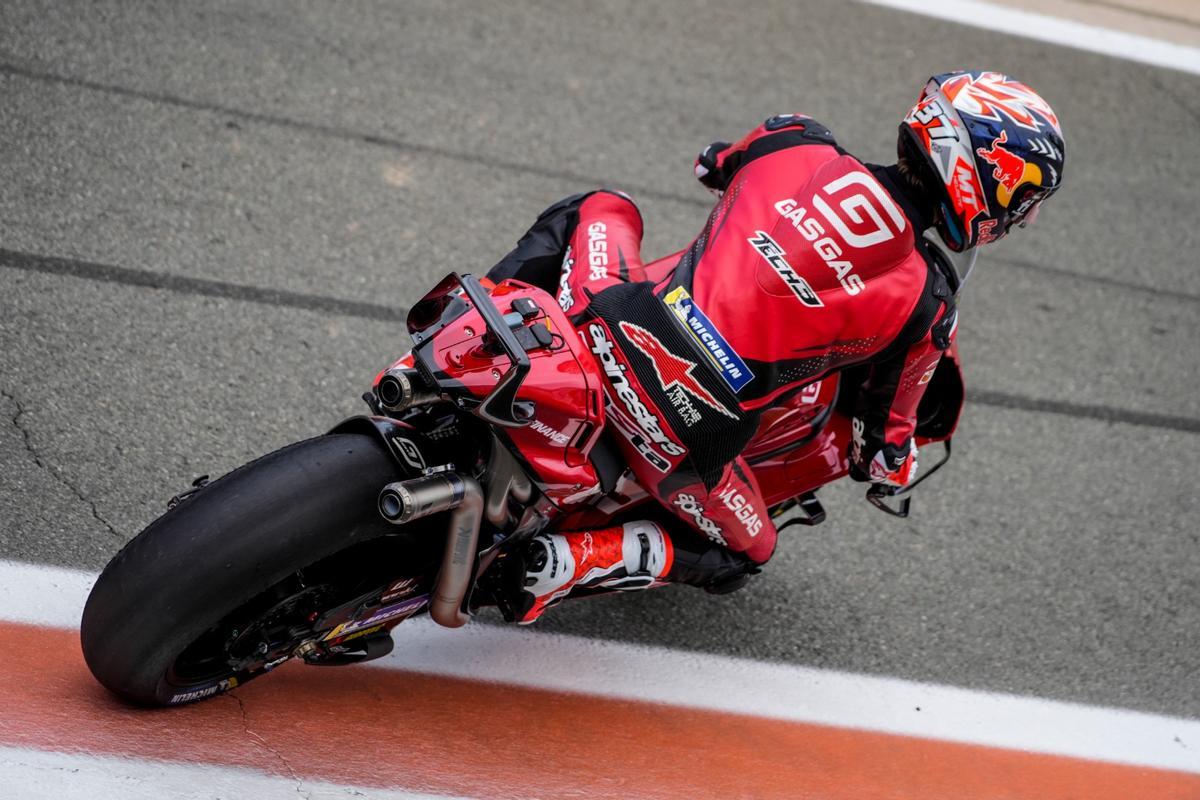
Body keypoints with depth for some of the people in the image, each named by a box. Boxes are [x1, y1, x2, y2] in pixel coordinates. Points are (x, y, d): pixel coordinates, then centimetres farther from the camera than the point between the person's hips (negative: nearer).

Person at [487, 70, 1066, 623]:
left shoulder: (794, 139, 5)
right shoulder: (927, 307, -2)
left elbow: (712, 167, 29)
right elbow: (883, 452, 10)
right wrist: (894, 463, 34)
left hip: (615, 329, 4)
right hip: (688, 441, -3)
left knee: (599, 208, 33)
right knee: (742, 554, 27)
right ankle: (566, 562, 3)